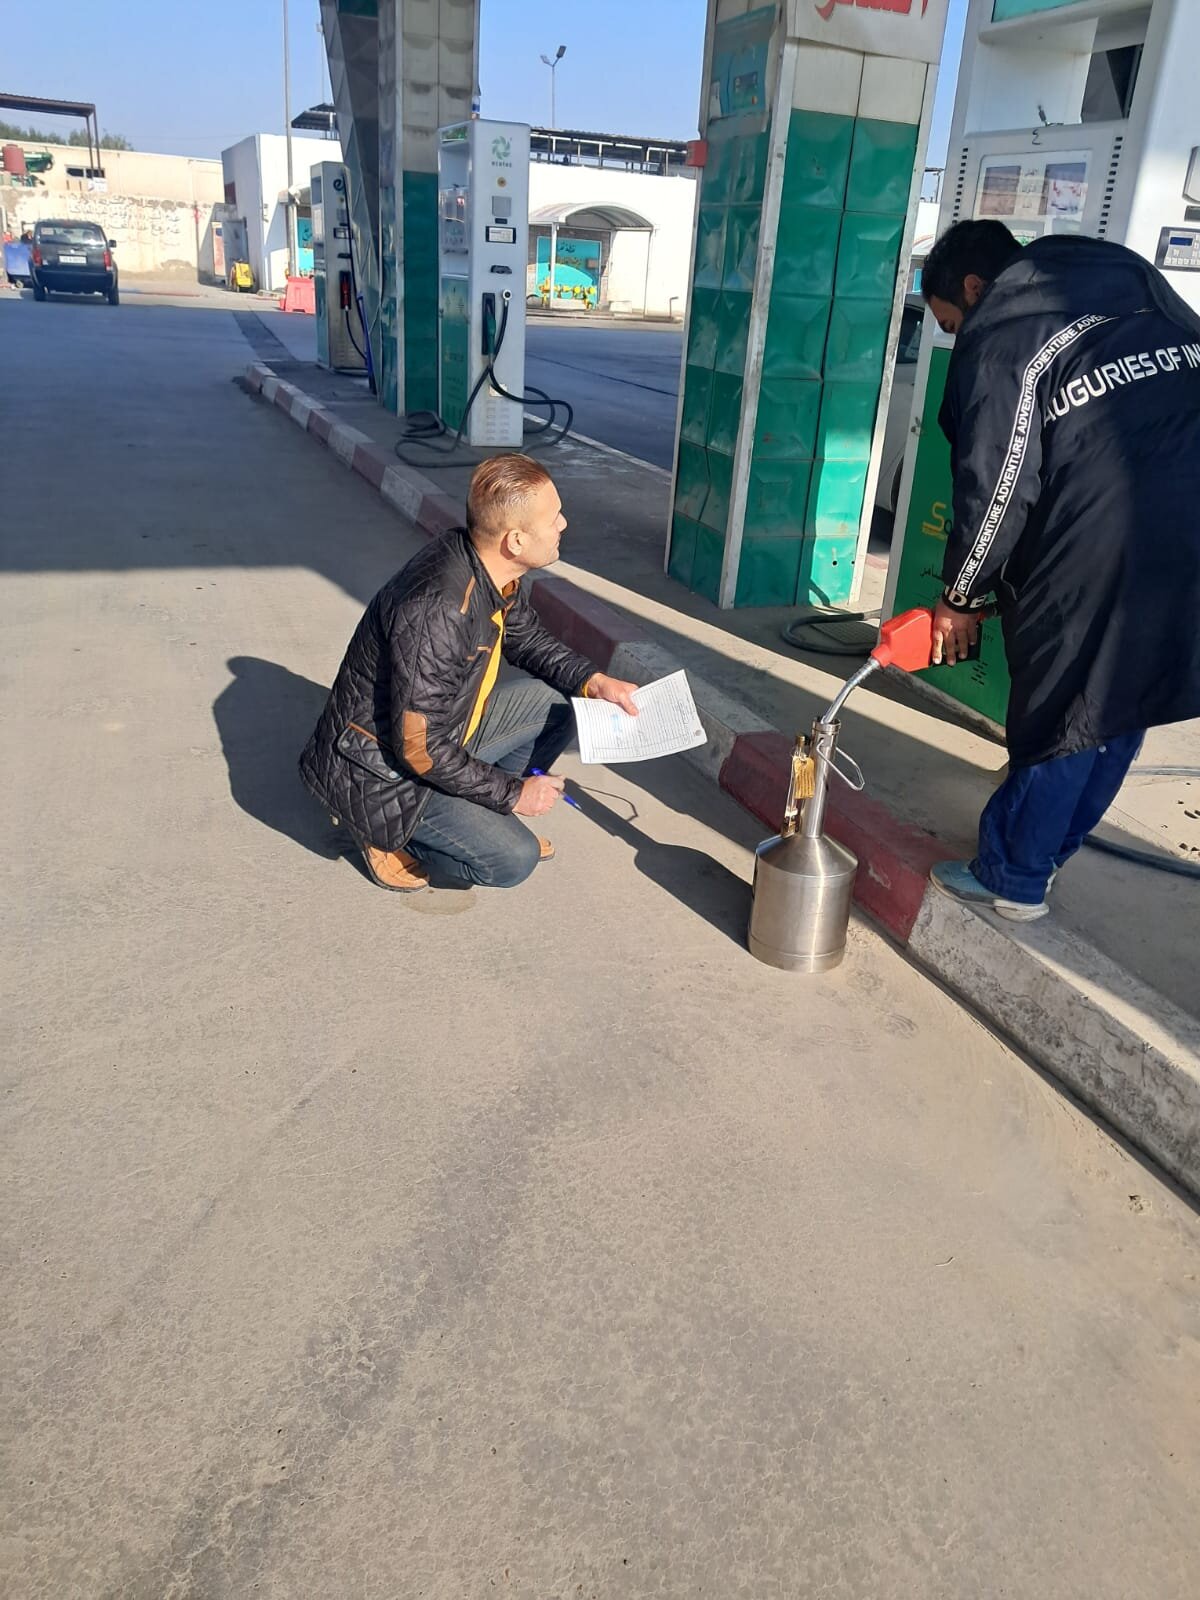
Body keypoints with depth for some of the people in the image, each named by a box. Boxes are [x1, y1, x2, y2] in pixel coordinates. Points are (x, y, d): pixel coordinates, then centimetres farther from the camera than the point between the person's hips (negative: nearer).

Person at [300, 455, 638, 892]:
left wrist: (593, 680, -2)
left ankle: (481, 815, 11)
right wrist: (512, 793, -18)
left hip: (442, 731, 9)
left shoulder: (492, 569, -8)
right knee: (514, 859, -18)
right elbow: (419, 751, -30)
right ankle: (386, 834, 3)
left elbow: (525, 638, 14)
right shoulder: (438, 613, -35)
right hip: (380, 770, -9)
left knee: (552, 702, 3)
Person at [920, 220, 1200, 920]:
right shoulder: (1137, 282, 20)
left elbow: (997, 486, -8)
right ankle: (1045, 854, 35)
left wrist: (962, 595, 5)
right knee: (1121, 706, 17)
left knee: (1059, 717, 5)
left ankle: (1012, 880, 18)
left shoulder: (996, 339, -3)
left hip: (1097, 555, -8)